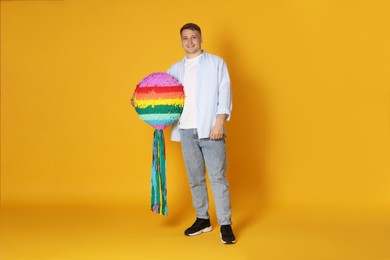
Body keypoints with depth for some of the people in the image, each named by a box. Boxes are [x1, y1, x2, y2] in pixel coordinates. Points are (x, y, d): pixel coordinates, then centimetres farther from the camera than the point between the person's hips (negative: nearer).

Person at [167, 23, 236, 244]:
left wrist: (220, 122, -13)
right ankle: (202, 219, 21)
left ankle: (225, 224, 1)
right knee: (195, 178, 10)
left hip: (210, 129, -4)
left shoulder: (217, 63, 6)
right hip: (186, 131, 4)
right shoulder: (175, 69, 15)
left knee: (218, 177, -6)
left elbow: (224, 93, -2)